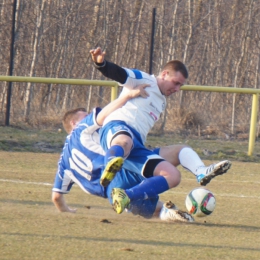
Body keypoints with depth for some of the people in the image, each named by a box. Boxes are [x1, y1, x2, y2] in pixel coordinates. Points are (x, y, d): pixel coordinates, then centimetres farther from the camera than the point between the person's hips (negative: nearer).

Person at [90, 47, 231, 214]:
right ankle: (111, 166, -79)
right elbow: (117, 74, -8)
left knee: (173, 176, -13)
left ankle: (125, 197, -33)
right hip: (116, 128, -8)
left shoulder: (161, 103, 34)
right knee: (124, 142, -45)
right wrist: (101, 63, -30)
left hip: (137, 147, 8)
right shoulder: (143, 80, 10)